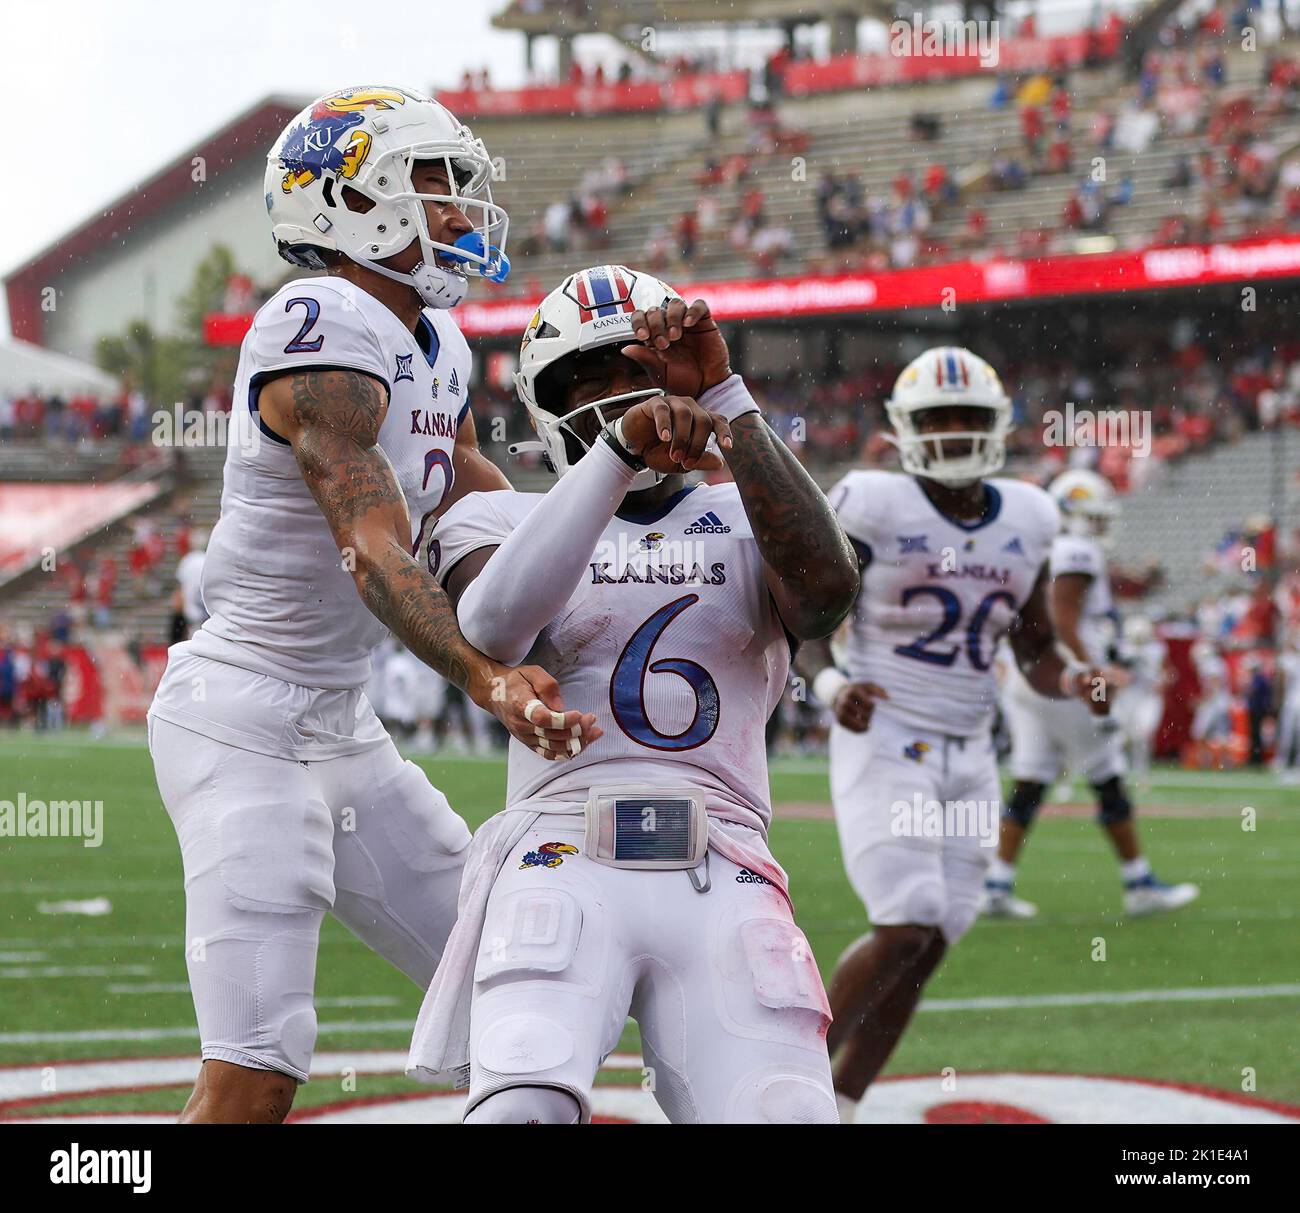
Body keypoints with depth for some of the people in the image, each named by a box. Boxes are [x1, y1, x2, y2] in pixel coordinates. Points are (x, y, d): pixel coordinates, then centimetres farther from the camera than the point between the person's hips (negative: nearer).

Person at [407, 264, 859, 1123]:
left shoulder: (746, 521, 18)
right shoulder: (504, 519, 15)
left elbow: (829, 589, -7)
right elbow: (493, 625, -10)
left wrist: (723, 399, -7)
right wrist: (619, 449, -19)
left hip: (721, 881, 2)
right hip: (565, 864, -2)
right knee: (525, 1109, -29)